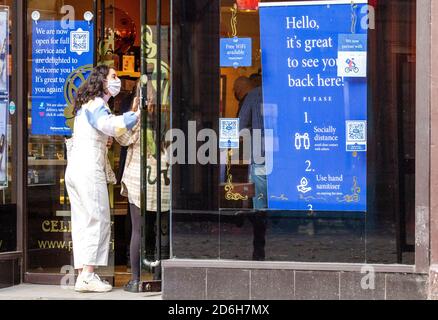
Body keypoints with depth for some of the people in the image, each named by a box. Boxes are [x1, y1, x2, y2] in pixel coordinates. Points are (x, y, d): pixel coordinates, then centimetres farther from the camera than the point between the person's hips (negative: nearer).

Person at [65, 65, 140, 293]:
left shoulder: (87, 105, 21)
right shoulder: (96, 104, -9)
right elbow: (109, 125, -29)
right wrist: (136, 116, -32)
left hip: (74, 169, 10)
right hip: (88, 170, -10)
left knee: (83, 223, 8)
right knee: (97, 222, -8)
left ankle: (82, 274, 7)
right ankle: (88, 276, -11)